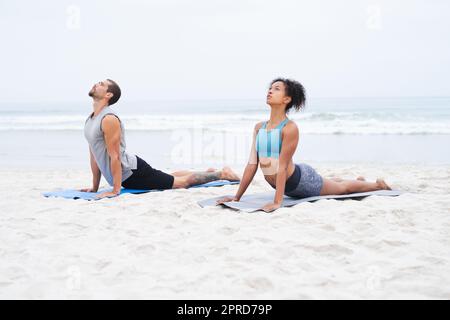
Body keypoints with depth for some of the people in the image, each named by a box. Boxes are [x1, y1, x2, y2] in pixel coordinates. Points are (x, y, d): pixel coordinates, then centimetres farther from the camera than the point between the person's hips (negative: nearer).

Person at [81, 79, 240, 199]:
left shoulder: (109, 119, -23)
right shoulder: (90, 120, 7)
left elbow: (114, 157, -26)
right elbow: (95, 155, 13)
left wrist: (115, 190, -25)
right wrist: (95, 187, 13)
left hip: (133, 172, -9)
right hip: (127, 177, 9)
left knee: (183, 182, 2)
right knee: (168, 177, 25)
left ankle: (221, 174, 18)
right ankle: (208, 172, 42)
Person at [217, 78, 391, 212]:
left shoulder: (290, 128, -27)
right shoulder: (258, 127, -7)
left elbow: (282, 166, -31)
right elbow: (252, 164, -6)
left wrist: (277, 202, -33)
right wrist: (237, 197, -8)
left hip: (301, 180, -7)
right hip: (289, 188, 7)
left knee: (343, 188, 19)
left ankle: (378, 184, 47)